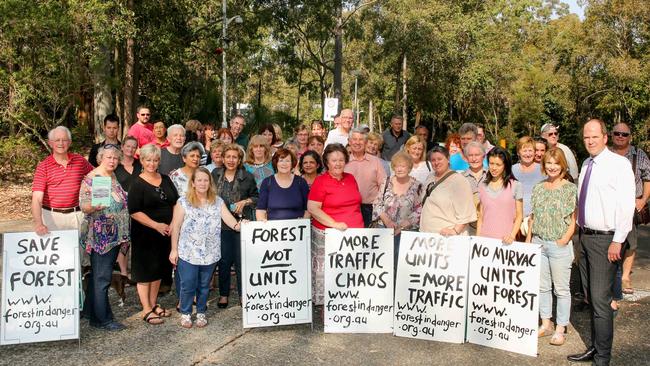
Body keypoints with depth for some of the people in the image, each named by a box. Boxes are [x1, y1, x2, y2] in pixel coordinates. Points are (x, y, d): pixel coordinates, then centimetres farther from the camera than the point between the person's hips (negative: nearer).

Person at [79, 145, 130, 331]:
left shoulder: (115, 177, 13)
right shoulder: (91, 179, -10)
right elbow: (83, 205, -17)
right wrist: (95, 205, -36)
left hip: (115, 236, 8)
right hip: (100, 236, -8)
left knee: (98, 275, 16)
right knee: (102, 277, -3)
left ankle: (90, 310, 27)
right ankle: (103, 319, 4)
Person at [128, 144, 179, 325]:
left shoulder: (166, 180, 9)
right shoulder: (137, 184, -8)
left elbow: (175, 203, 11)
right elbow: (134, 212, -15)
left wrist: (173, 224, -3)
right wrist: (156, 225, -21)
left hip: (165, 233, 6)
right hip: (145, 234, -6)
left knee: (159, 269, 14)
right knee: (145, 271, 2)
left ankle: (153, 304, 28)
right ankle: (146, 310, 12)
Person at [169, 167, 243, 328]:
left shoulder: (218, 202, 6)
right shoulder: (183, 201, -2)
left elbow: (229, 219, -5)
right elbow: (176, 226, -2)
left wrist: (238, 225, -27)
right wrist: (174, 249, -4)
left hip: (210, 253, 3)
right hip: (188, 253, -2)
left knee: (204, 286, 13)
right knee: (188, 285, 3)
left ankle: (201, 312, 30)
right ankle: (185, 313, 24)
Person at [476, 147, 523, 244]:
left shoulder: (515, 186, 0)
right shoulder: (482, 187, 8)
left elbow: (519, 215, 1)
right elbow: (480, 217, 11)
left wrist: (512, 235, -11)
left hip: (505, 240, -2)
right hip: (485, 238, 2)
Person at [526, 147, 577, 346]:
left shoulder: (571, 188, -4)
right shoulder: (538, 188, 9)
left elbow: (574, 218, -5)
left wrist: (565, 239, -15)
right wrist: (528, 240, 9)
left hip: (560, 245, -5)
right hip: (538, 243, 5)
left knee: (561, 288, 4)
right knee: (542, 286, 12)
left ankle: (560, 329, 13)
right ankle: (546, 324, 24)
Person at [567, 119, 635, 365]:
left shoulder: (619, 164, -11)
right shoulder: (586, 164, 11)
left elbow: (627, 205, -15)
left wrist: (617, 241, -16)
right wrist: (579, 232, 10)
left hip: (605, 239, -8)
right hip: (585, 235, 8)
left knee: (600, 299, -6)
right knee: (590, 297, 15)